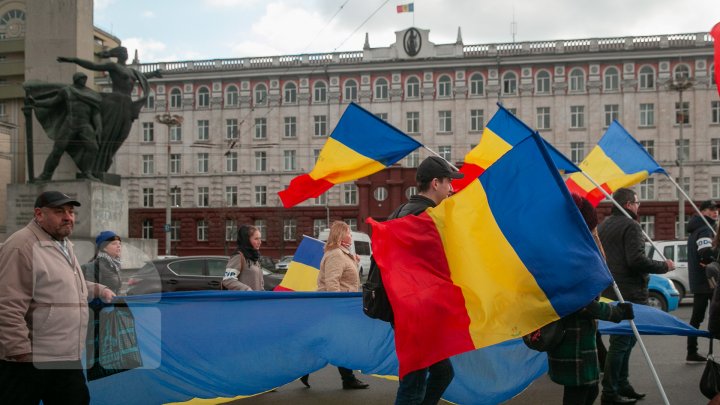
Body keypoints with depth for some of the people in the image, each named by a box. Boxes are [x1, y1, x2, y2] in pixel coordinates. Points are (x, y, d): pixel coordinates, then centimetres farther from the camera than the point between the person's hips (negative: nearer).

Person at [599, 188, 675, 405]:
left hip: (609, 292, 9)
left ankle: (622, 385, 25)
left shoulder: (603, 225, 15)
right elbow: (636, 260, -22)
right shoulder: (631, 225, -13)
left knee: (623, 340, 18)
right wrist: (664, 266, -10)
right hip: (629, 293, -9)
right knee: (621, 342, -4)